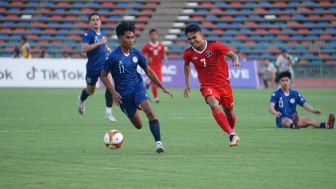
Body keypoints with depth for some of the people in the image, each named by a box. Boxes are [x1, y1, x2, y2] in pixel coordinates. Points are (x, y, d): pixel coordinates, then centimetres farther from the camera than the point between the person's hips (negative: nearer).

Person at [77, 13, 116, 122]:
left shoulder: (102, 34, 6)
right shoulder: (88, 34, -14)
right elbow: (84, 49, -29)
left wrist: (108, 50, 10)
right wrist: (99, 43, -29)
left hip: (104, 65, 4)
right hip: (92, 67, -4)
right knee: (90, 90, 15)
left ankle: (108, 113, -13)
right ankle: (81, 100, 50)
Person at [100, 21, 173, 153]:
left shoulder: (136, 54, -2)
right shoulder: (113, 56, -13)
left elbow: (148, 71, 11)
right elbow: (103, 75, -4)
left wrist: (162, 87, 10)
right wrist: (113, 92, -14)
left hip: (137, 87, 2)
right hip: (123, 94, -2)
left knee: (149, 111, -27)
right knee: (138, 125, 6)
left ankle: (158, 142, -30)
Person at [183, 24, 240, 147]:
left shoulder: (215, 46, -14)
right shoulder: (188, 53, -6)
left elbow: (233, 55, -8)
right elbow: (186, 65, 17)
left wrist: (236, 60, -32)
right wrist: (187, 84, 16)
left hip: (223, 83, 0)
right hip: (207, 86, 0)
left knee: (229, 112, 13)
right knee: (214, 105, -30)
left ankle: (232, 131, 46)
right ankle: (232, 135, -36)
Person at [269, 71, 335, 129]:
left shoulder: (295, 93, 10)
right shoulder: (276, 94, -2)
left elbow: (305, 104, 3)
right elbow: (271, 107, -18)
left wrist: (314, 110, -18)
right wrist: (275, 113, -42)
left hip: (293, 118, 4)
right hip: (282, 120, -4)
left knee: (308, 119, -23)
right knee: (288, 121, -38)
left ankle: (326, 125, -48)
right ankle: (294, 125, -76)